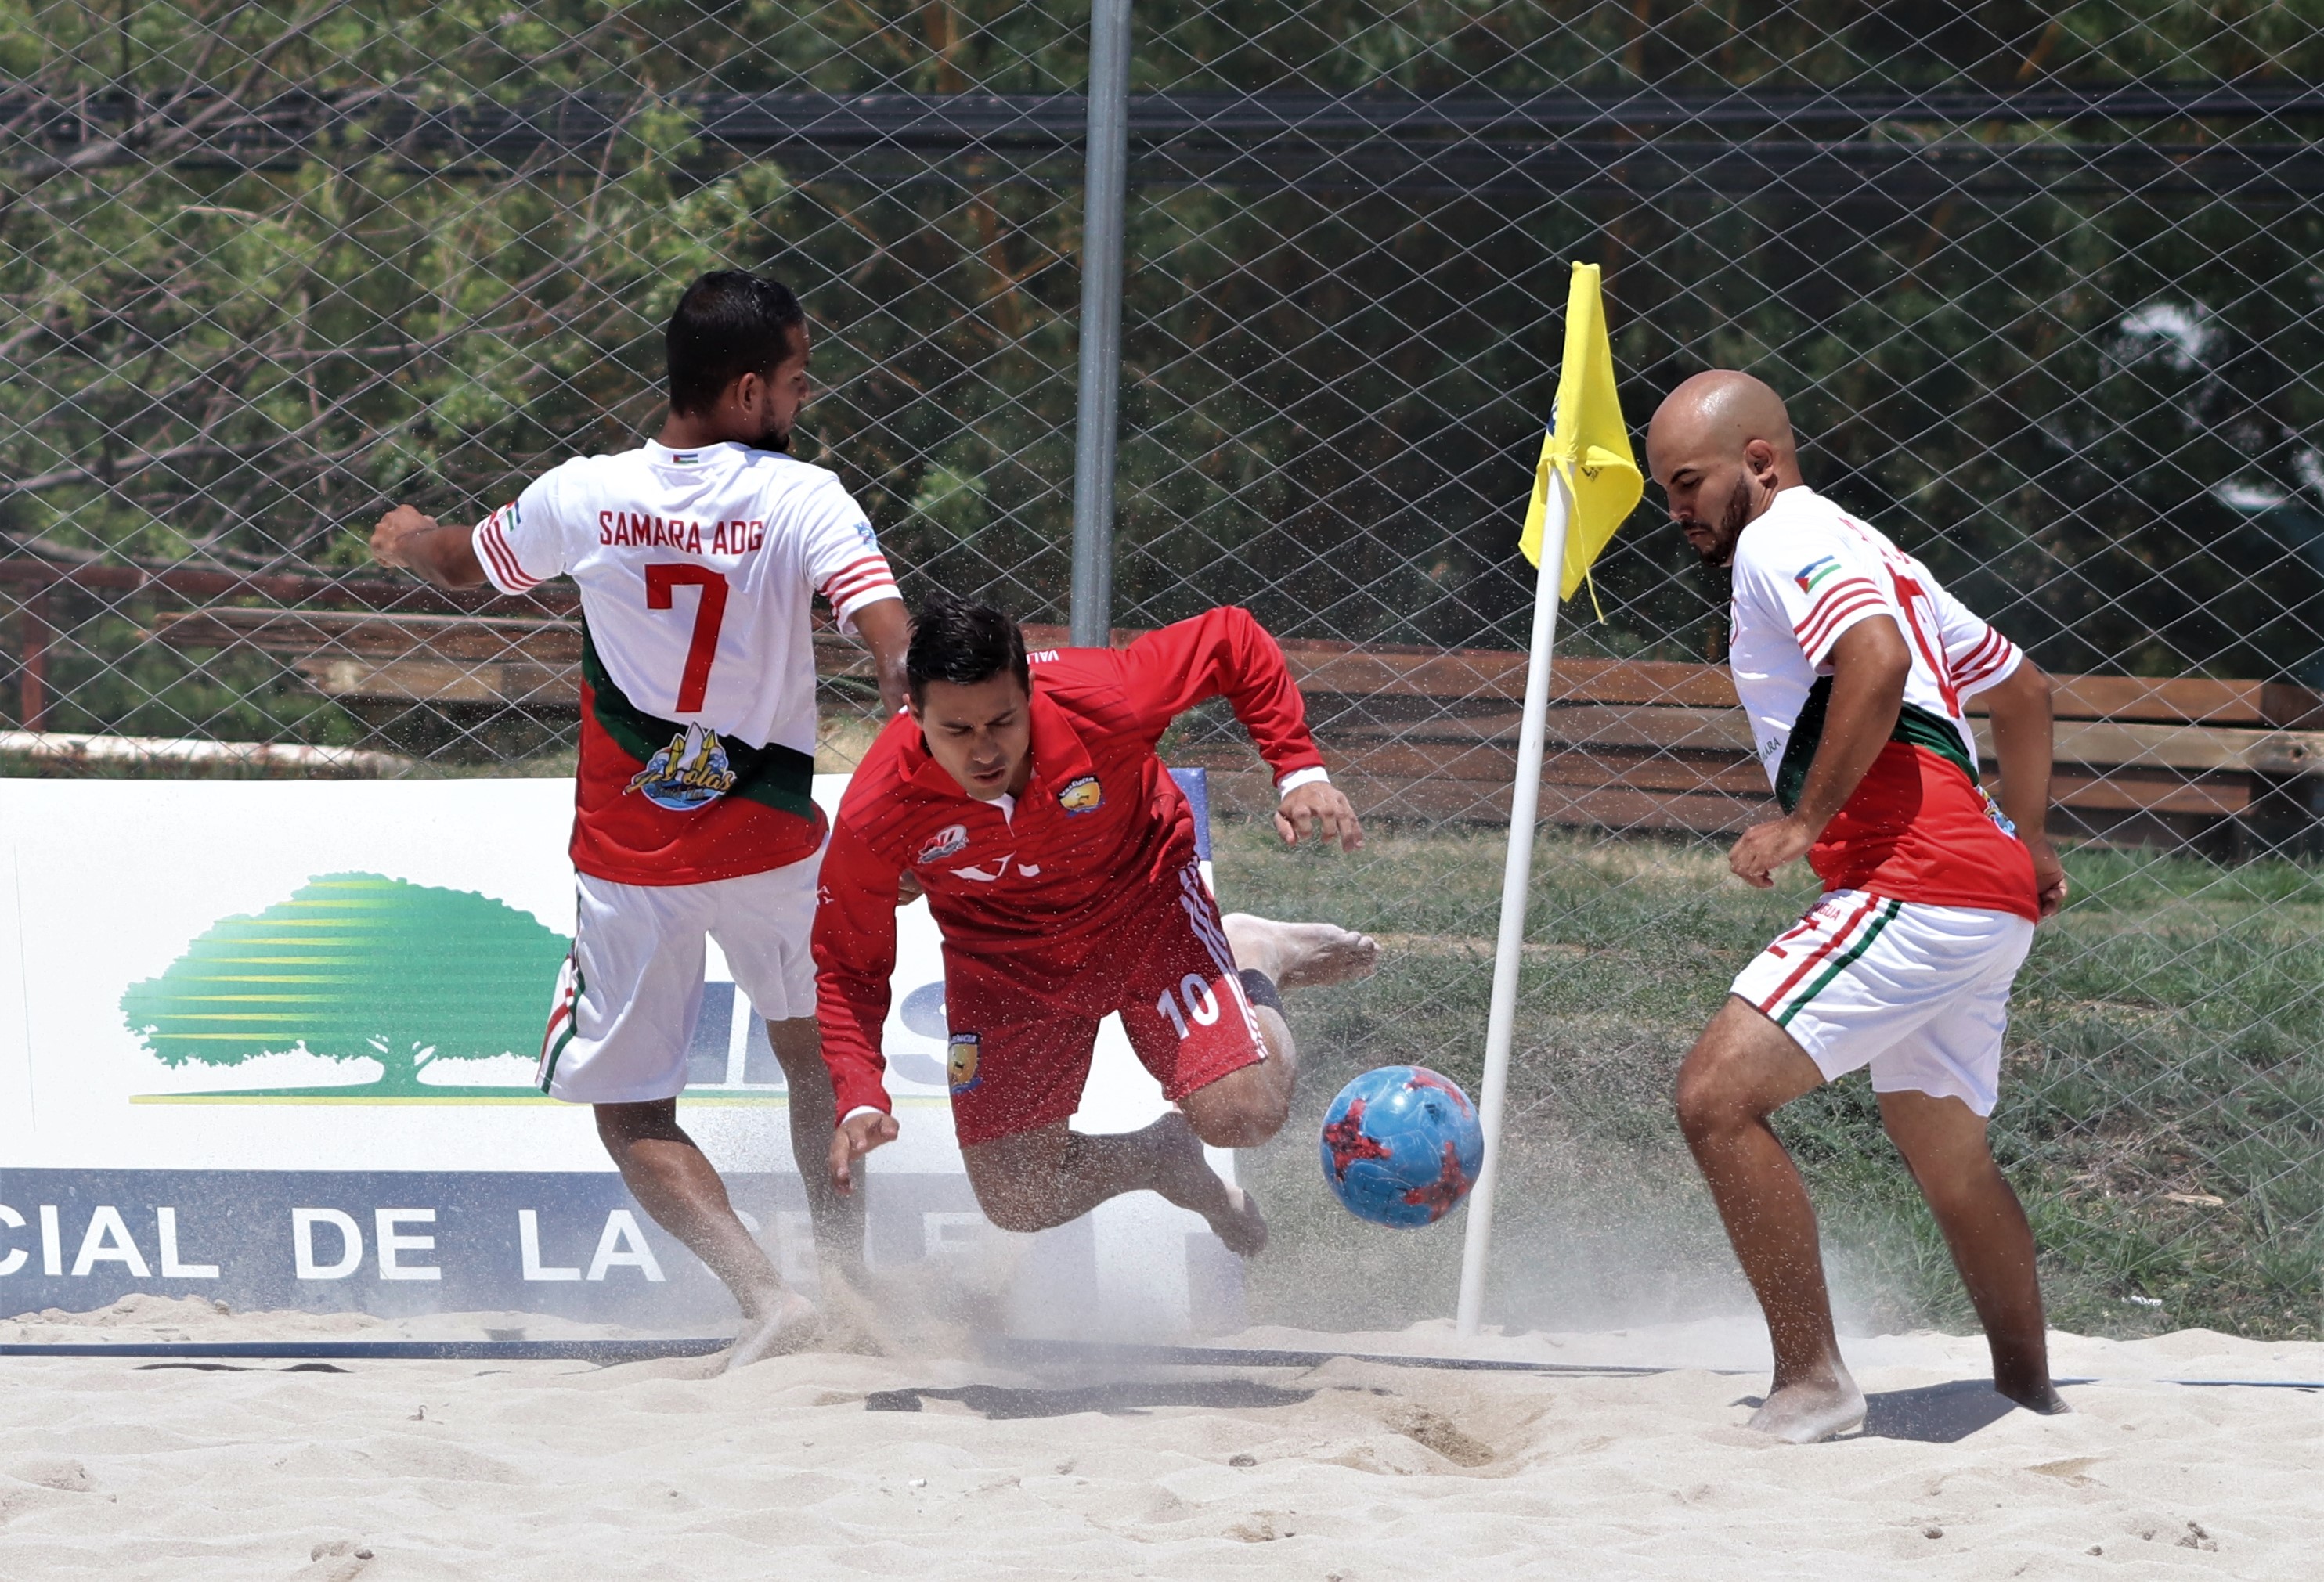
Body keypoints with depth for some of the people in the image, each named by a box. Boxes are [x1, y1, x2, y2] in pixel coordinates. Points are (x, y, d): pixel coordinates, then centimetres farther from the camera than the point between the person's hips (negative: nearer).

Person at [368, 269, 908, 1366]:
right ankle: (845, 1275, 24)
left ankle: (765, 1295, -9)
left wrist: (409, 539, 38)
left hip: (629, 866, 0)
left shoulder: (582, 499, -6)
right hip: (769, 849, 0)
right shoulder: (800, 500, -12)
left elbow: (459, 565, 15)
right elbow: (894, 645, -28)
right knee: (814, 1050, 27)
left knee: (631, 1113, 9)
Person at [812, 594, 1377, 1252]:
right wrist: (860, 1102, -28)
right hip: (1003, 960, 1)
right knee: (1018, 1203, -3)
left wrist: (1300, 773, -20)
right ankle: (1164, 1159, 31)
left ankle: (1252, 961, 17)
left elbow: (1232, 640, -16)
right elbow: (848, 970, -15)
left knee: (1244, 1113, -17)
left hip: (1141, 904, -1)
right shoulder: (875, 816, -31)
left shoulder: (1100, 702, -35)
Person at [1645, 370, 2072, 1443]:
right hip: (1987, 898, 11)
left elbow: (1877, 660, -24)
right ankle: (2029, 1397, 38)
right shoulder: (1864, 552, 25)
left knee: (1718, 1095, -16)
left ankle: (1812, 1384, -15)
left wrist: (1808, 820, -18)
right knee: (1947, 1160, 25)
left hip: (1914, 887, -11)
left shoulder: (1783, 538, -4)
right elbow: (2020, 688, 32)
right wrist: (2027, 842, 31)